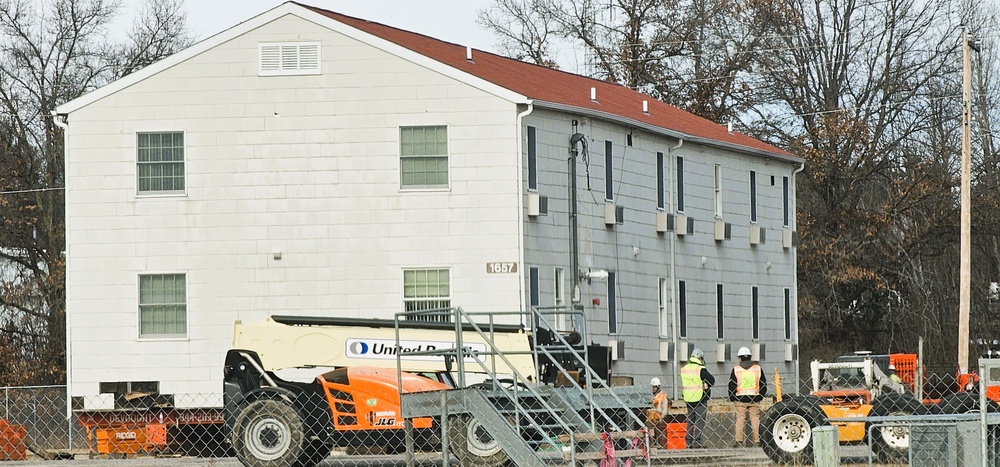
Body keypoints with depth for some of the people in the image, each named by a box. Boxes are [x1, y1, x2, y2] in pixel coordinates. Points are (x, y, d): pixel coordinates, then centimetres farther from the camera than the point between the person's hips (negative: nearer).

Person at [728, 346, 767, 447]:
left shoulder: (736, 369, -1)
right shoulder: (758, 368, 4)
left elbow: (731, 386, -1)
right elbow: (764, 385, 8)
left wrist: (732, 399, 8)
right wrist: (761, 396, 16)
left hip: (740, 399, -1)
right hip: (755, 399, 1)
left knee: (740, 419, 4)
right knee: (755, 419, 5)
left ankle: (739, 442, 3)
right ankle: (756, 442, 5)